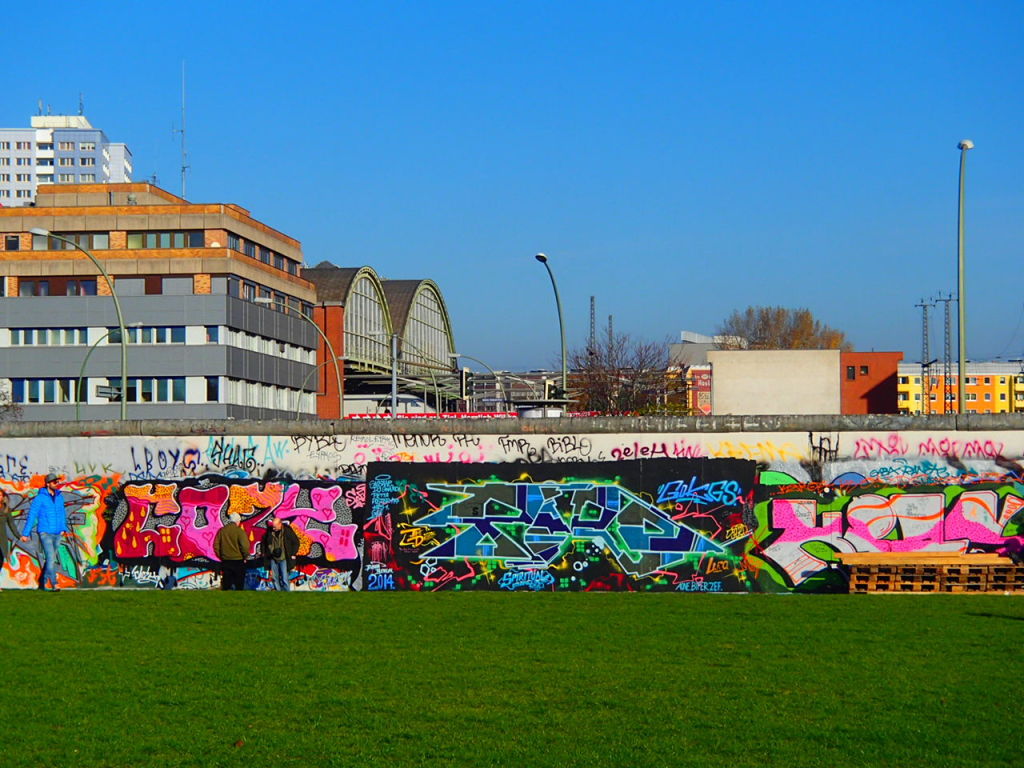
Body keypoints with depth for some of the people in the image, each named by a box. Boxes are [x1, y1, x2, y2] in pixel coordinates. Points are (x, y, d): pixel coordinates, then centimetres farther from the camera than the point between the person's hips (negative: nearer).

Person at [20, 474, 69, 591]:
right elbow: (32, 515, -5)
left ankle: (43, 582, 22)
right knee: (51, 558, -14)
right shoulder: (40, 498, -6)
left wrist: (64, 528, 9)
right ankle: (54, 585, -17)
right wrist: (25, 533, -6)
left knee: (51, 559, 10)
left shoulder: (60, 496, 9)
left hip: (57, 533, 5)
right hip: (45, 533, -5)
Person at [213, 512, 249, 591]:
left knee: (226, 585, 9)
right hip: (238, 561, -4)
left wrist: (221, 556, 14)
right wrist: (245, 556, -1)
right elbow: (245, 546, -17)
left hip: (225, 561, 4)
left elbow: (216, 546, 5)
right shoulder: (239, 531, -11)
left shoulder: (222, 531, 2)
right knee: (239, 585, 4)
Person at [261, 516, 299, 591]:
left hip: (284, 559, -3)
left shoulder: (287, 531, -7)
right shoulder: (269, 531, 1)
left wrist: (293, 554, 0)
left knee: (285, 579, -8)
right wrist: (264, 553, 12)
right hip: (273, 559, 3)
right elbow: (263, 542, 19)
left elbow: (296, 542, 4)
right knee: (275, 578, 6)